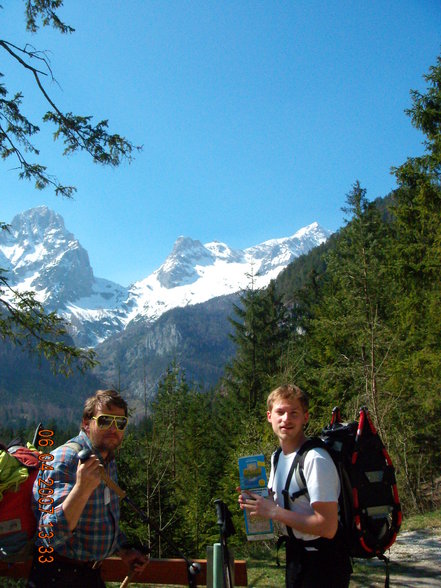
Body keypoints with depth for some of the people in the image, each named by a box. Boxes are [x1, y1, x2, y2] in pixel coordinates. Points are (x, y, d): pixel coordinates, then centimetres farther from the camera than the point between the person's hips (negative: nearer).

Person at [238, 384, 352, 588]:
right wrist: (255, 501, -4)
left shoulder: (316, 460, -25)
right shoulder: (277, 457, 3)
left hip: (323, 563, -8)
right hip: (295, 555, 8)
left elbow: (327, 527, -28)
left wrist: (274, 512, -25)